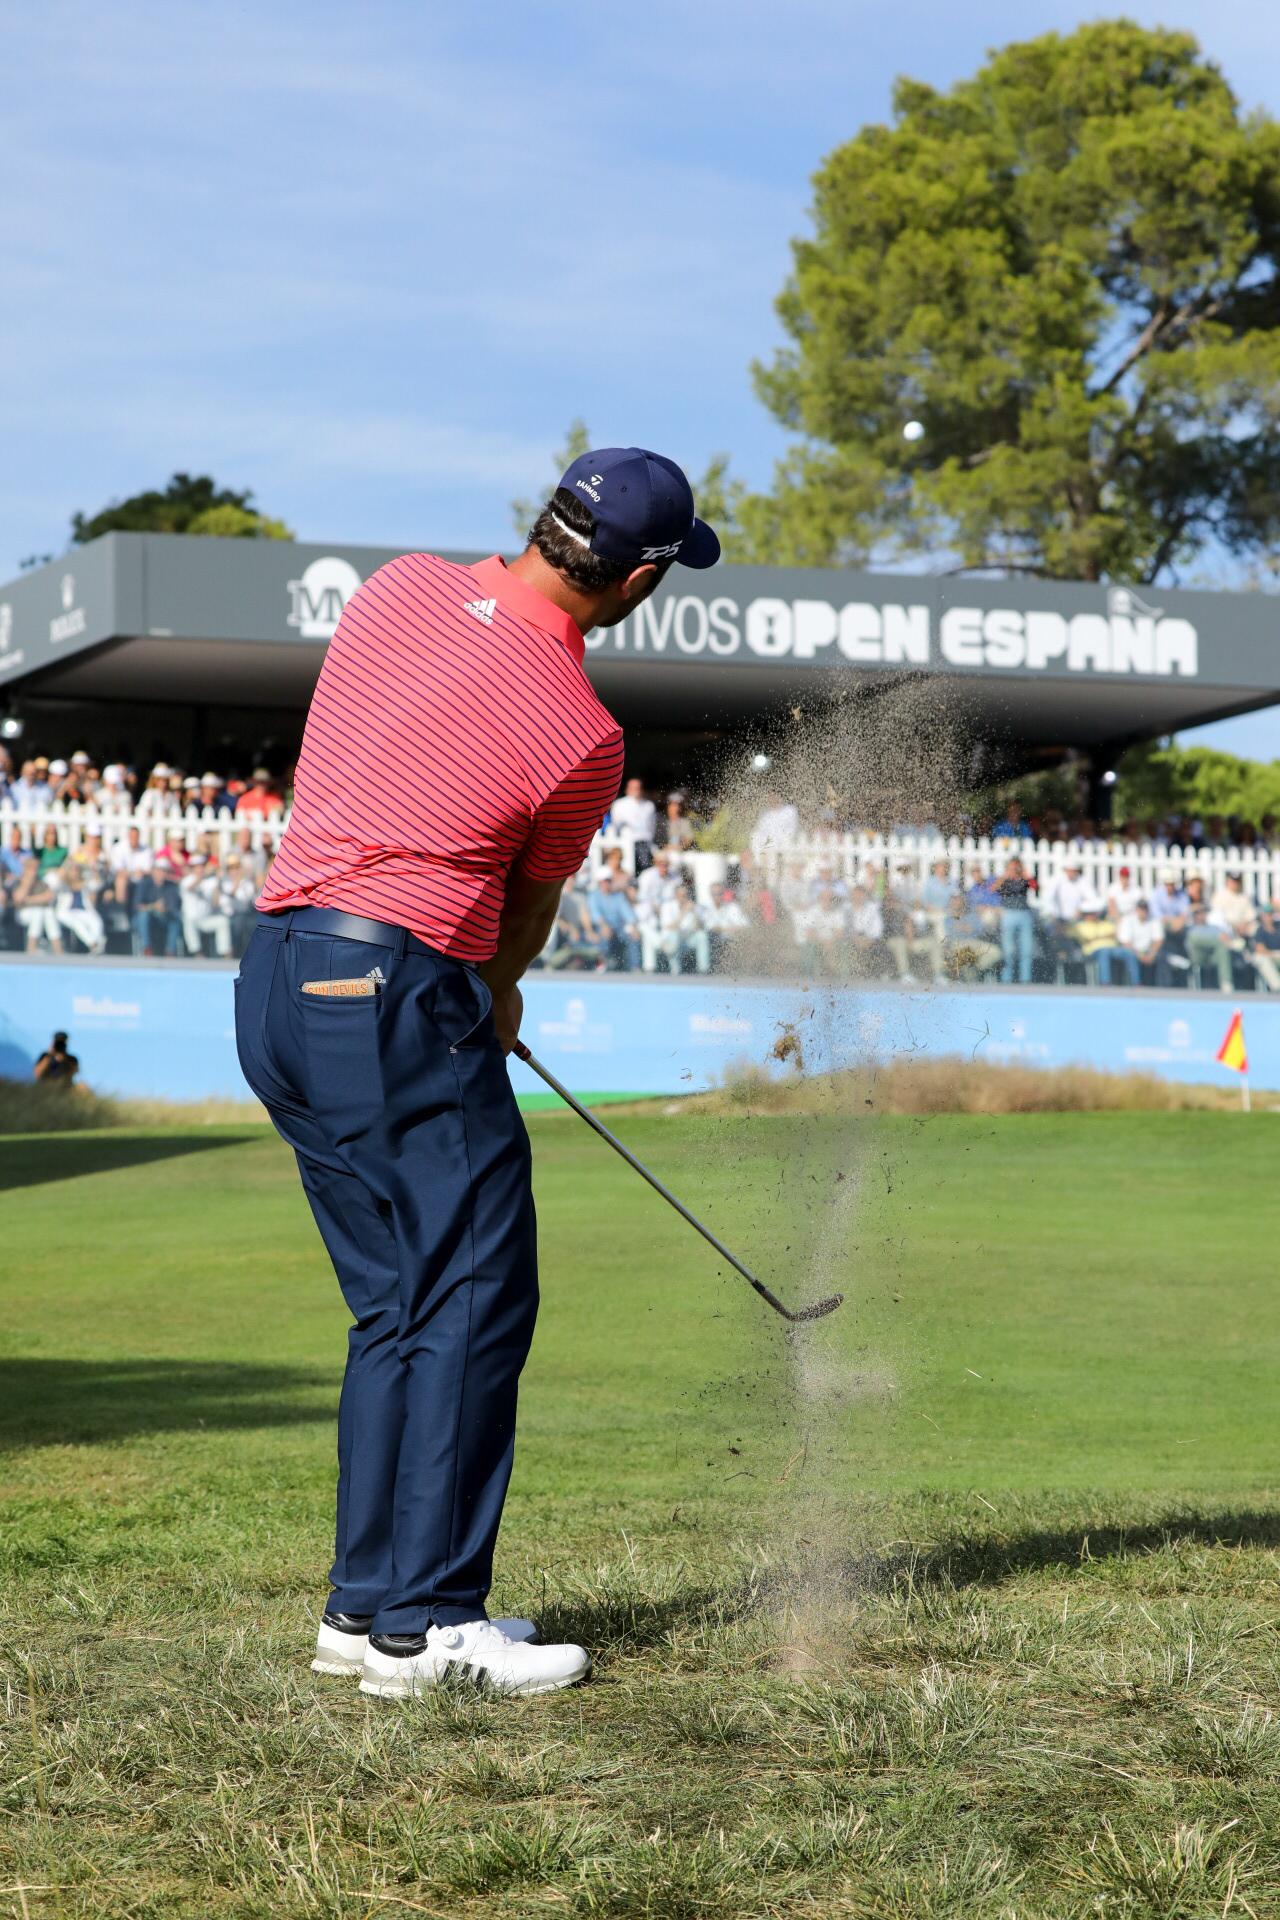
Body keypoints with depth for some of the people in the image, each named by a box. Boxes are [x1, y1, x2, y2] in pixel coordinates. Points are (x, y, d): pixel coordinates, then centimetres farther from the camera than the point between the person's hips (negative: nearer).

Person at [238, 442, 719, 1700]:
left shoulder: (400, 588, 7)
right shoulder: (580, 734, -11)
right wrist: (494, 994, 30)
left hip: (276, 977, 8)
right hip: (397, 992, -8)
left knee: (401, 1305, 14)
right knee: (475, 1300, -4)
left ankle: (366, 1604, 15)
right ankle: (424, 1623, -9)